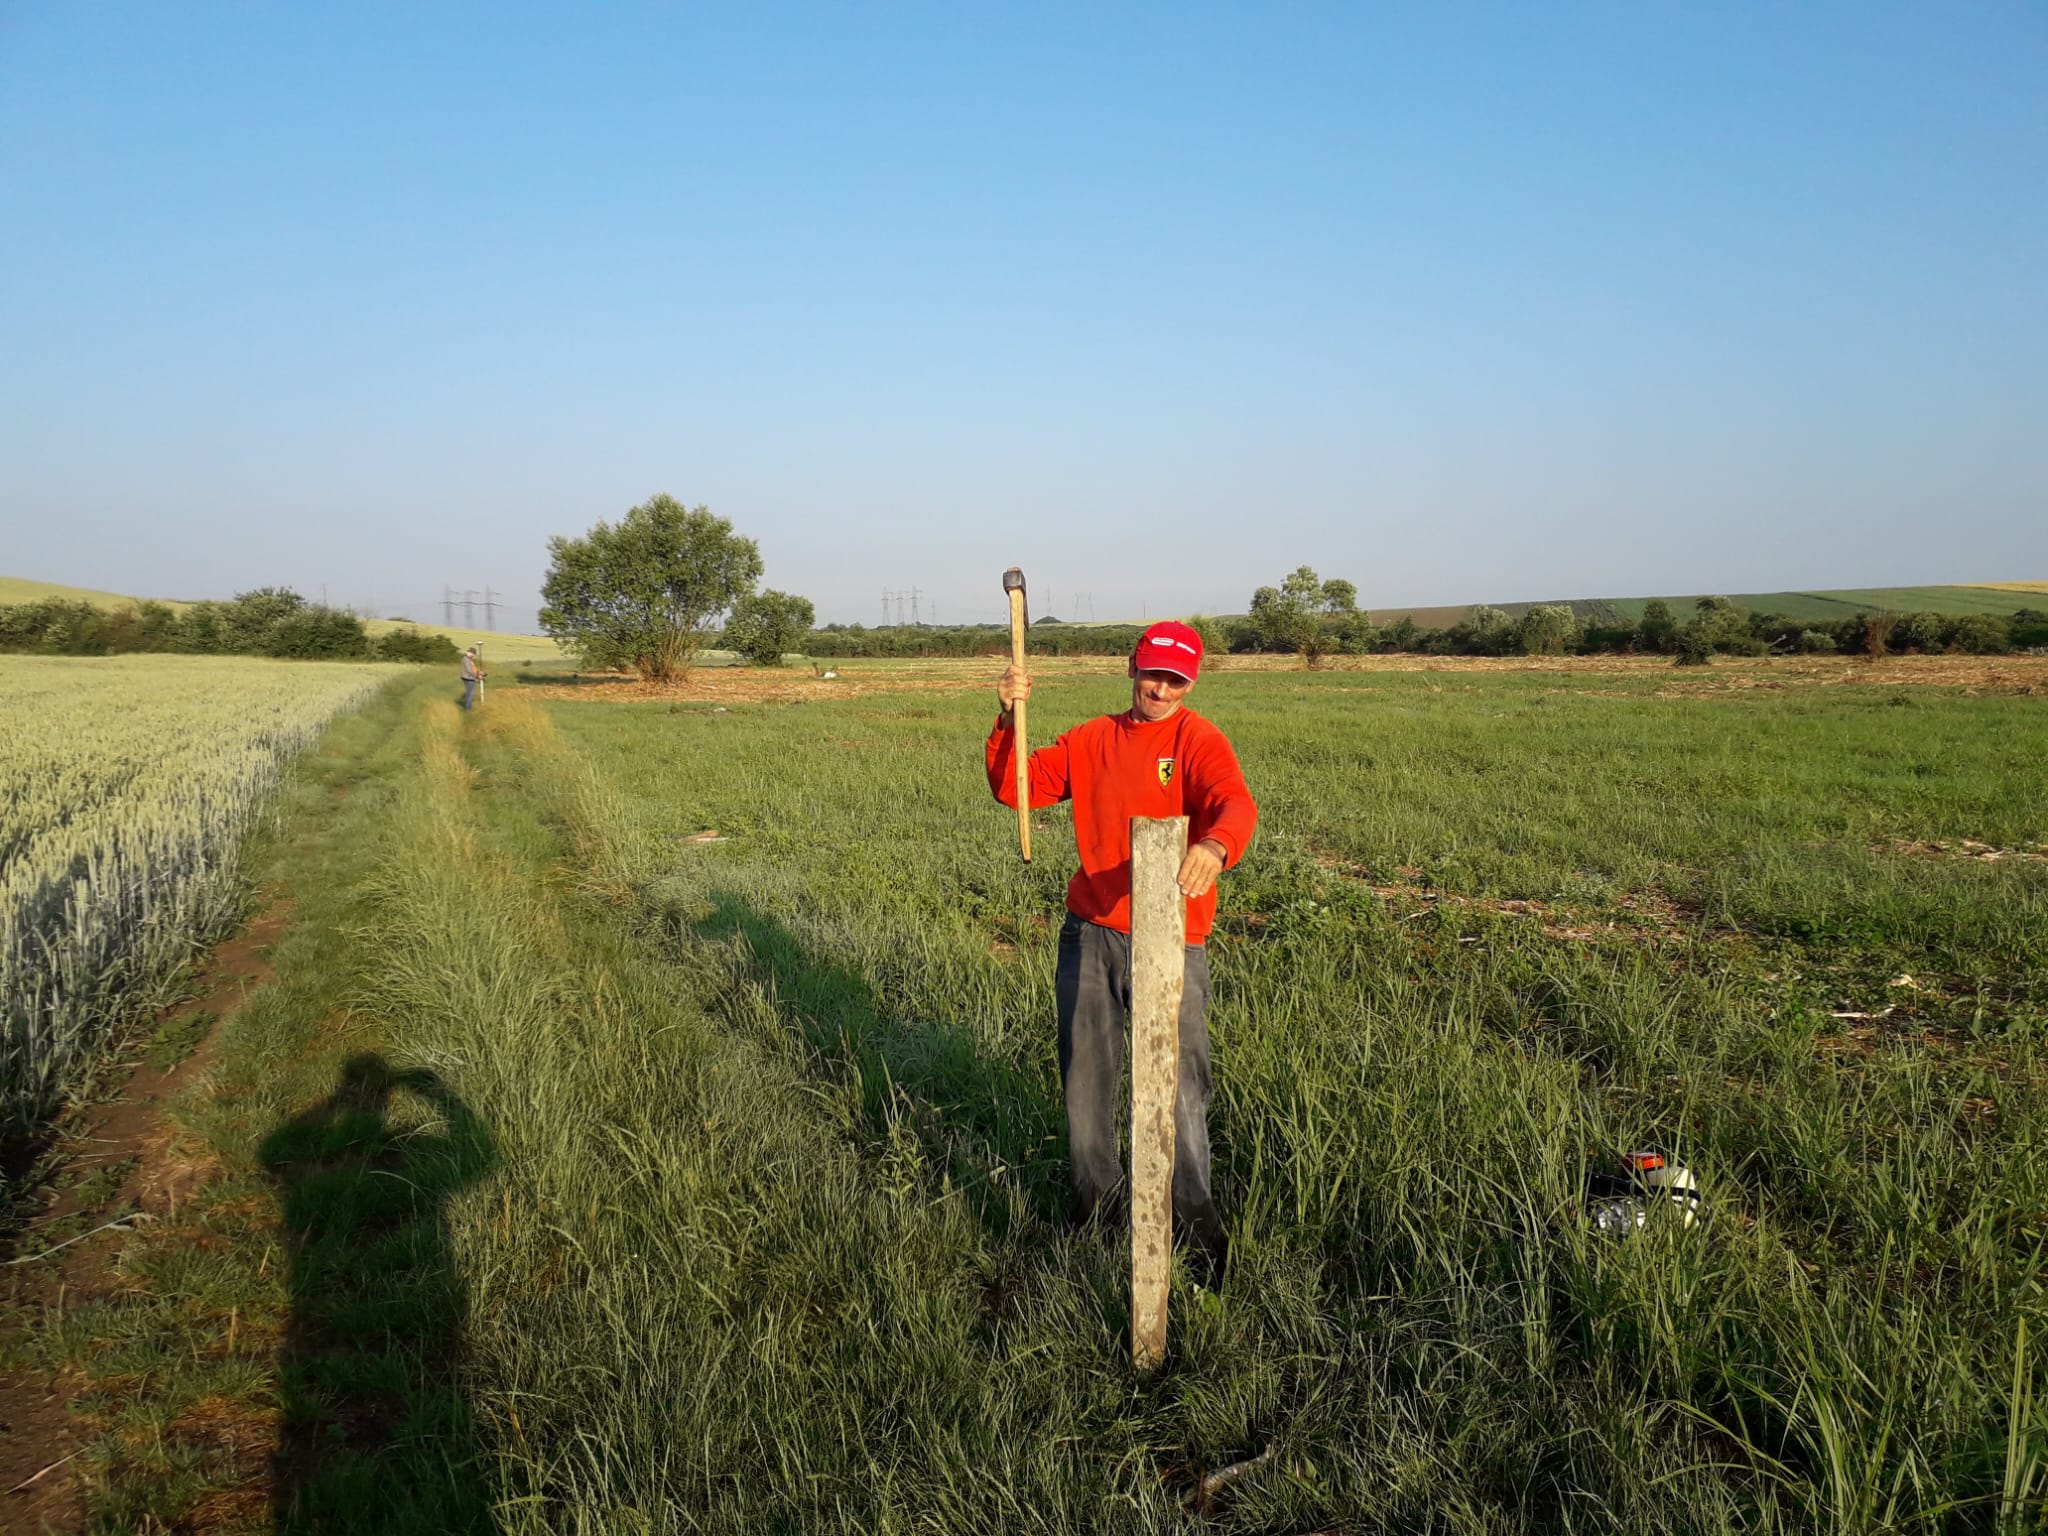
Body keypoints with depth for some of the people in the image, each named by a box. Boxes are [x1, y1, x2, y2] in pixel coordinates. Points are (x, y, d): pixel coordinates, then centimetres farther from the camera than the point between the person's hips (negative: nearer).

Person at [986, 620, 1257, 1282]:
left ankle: (1196, 1222, 15)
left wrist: (1216, 846, -47)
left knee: (1178, 1086, -3)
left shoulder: (1199, 741, -5)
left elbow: (1236, 804, -24)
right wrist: (1009, 722, -9)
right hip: (1088, 935, 4)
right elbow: (1014, 788, 8)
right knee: (1084, 1076, 14)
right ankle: (1095, 1195, 35)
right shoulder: (1093, 739, 9)